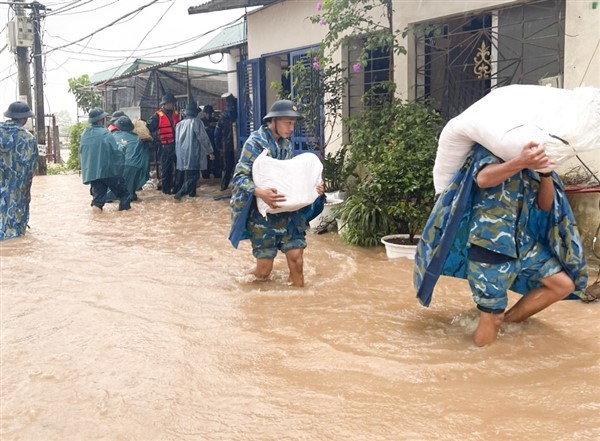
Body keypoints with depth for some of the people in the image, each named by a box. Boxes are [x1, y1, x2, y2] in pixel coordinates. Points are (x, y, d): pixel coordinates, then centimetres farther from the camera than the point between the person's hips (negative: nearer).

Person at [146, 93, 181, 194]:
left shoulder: (176, 114, 13)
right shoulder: (158, 115, -6)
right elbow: (149, 127, -9)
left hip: (176, 144, 5)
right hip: (165, 146, -5)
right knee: (166, 168, 1)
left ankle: (176, 187, 17)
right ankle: (166, 188, 9)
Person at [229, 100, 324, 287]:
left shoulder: (287, 145, 11)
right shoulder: (255, 143, -9)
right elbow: (240, 177, -15)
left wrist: (312, 187, -3)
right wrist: (260, 192, -33)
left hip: (288, 212, 5)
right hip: (263, 214, -5)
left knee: (296, 259, -4)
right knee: (264, 269, 0)